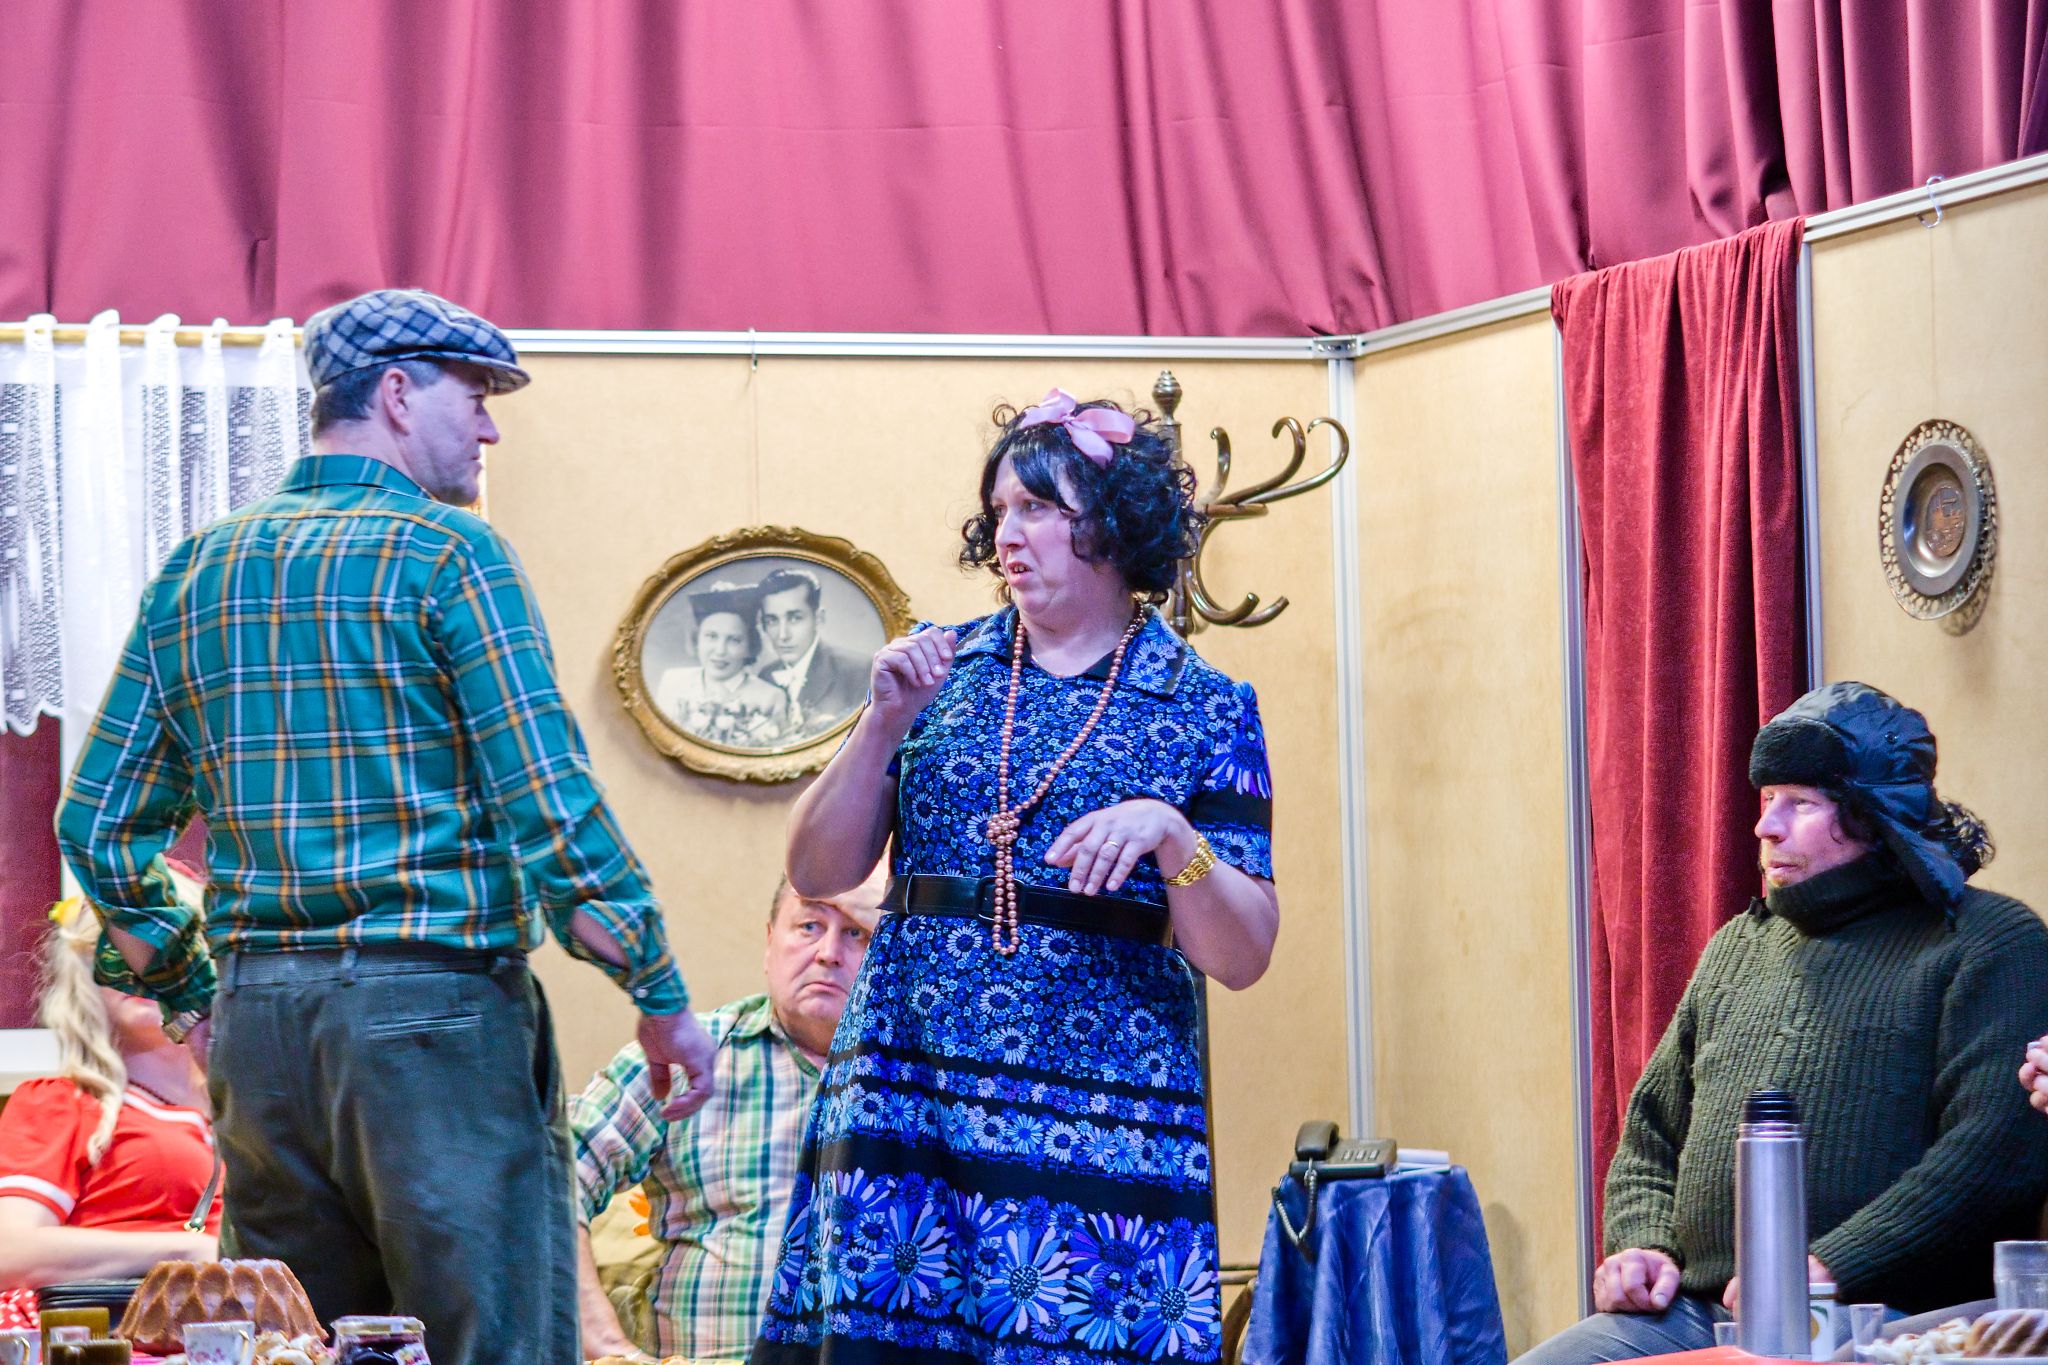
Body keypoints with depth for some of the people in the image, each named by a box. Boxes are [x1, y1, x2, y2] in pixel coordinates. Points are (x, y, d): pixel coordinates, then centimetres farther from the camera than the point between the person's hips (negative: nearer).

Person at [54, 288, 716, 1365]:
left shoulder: (194, 573, 13)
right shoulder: (446, 552, -5)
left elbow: (99, 828, 13)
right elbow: (550, 802, -11)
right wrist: (661, 995, -5)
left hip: (258, 1022, 6)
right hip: (433, 1007, -6)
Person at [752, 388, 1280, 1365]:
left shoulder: (1204, 710, 3)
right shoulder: (941, 668, 10)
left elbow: (1242, 956, -2)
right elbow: (817, 873, 7)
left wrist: (1174, 835, -19)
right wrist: (884, 726, -6)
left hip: (1098, 1098, -2)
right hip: (908, 1086, 2)